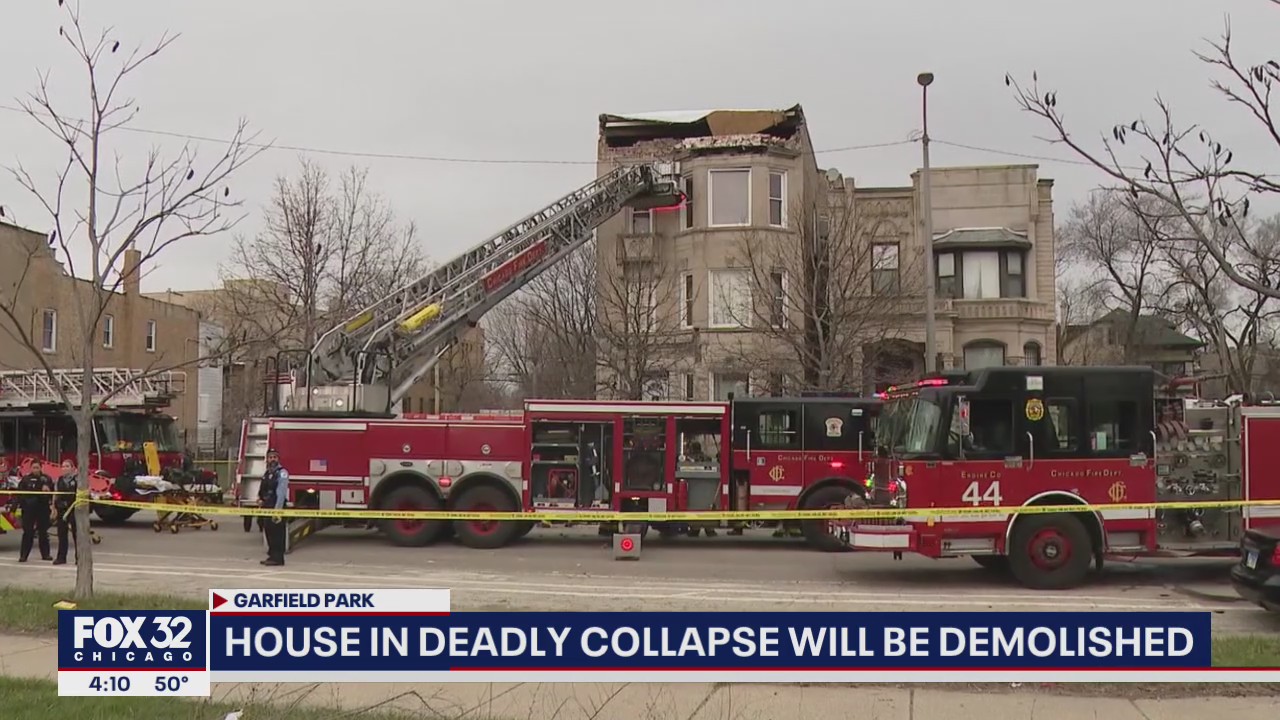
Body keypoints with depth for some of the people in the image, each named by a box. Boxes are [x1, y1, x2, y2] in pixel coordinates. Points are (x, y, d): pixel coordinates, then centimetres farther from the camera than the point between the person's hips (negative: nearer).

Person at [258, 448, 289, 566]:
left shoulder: (282, 473, -9)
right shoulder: (267, 473, 18)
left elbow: (281, 493, -18)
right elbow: (262, 490, 28)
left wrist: (277, 510, -24)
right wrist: (260, 499, 7)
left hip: (277, 508, -9)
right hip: (267, 508, 9)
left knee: (277, 533, -8)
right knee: (268, 532, 12)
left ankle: (278, 558, -5)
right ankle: (272, 556, 21)